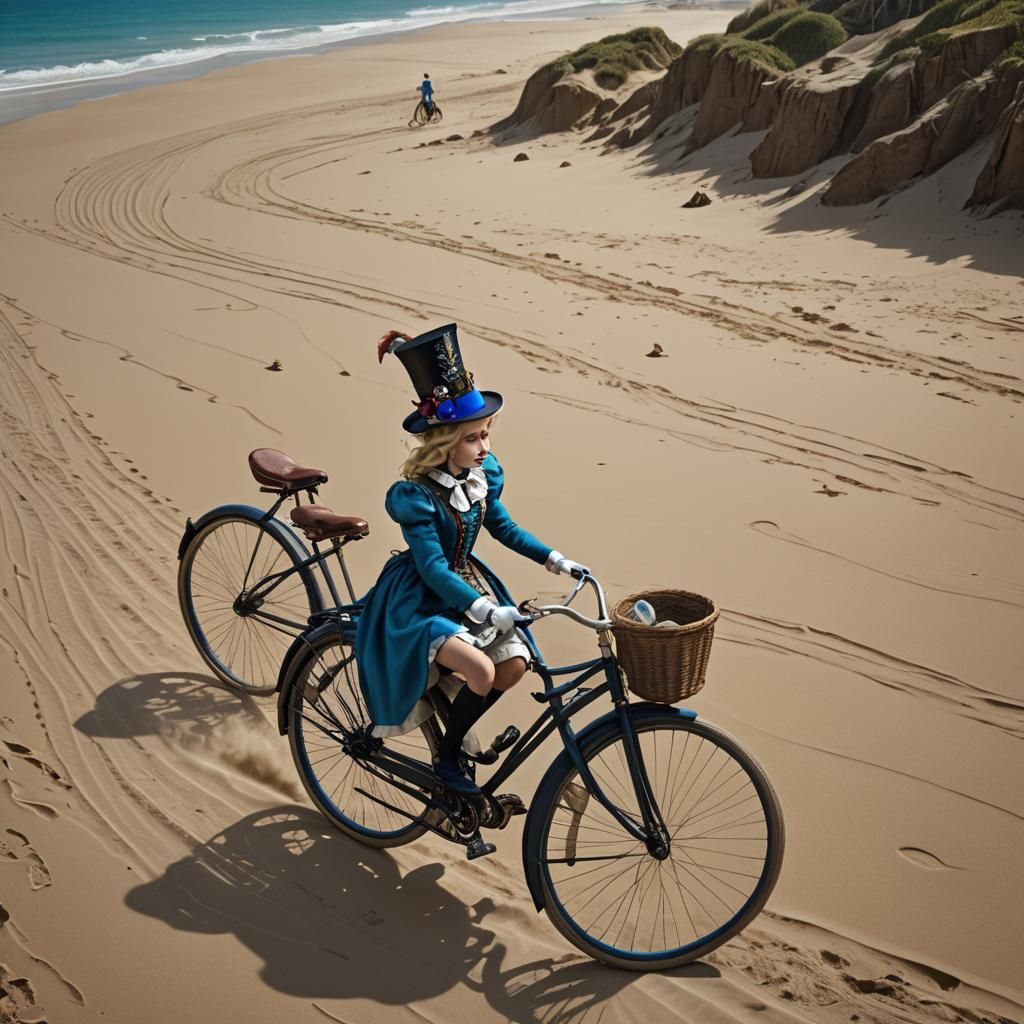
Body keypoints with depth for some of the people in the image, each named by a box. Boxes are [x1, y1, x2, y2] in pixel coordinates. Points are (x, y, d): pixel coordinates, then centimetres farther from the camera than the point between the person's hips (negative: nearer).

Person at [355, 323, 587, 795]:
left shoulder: (485, 473, -4)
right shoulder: (415, 495, -24)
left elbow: (502, 526, 12)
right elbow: (432, 568, -28)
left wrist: (555, 559, 5)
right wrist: (484, 609, -38)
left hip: (464, 586, 7)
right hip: (420, 600, -7)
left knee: (514, 664, -12)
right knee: (481, 669, -28)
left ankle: (454, 731, 12)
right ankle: (447, 759, -3)